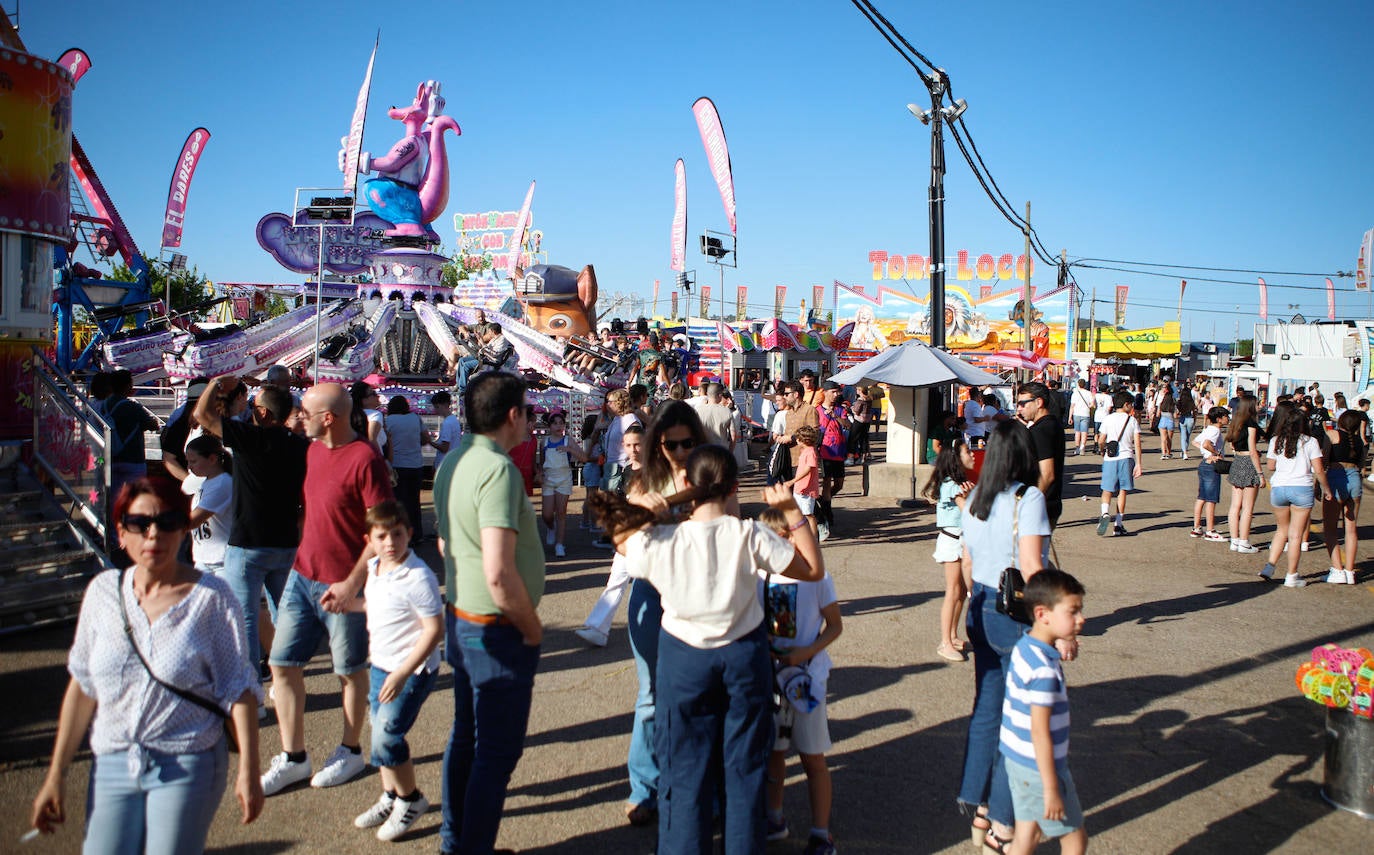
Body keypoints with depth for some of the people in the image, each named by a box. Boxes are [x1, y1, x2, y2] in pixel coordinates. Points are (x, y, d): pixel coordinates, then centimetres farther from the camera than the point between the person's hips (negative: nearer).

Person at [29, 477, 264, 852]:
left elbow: (237, 689, -7)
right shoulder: (103, 591, 2)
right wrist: (56, 775, 9)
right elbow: (83, 684, 8)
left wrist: (248, 770, -12)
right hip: (111, 767, 3)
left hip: (187, 768, -3)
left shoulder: (211, 597, -9)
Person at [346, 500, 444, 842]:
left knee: (387, 737, -8)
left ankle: (410, 799, 14)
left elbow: (434, 629, -23)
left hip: (412, 670, -8)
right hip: (380, 665, 9)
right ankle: (390, 797, 36)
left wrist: (403, 674, -24)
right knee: (380, 732, 16)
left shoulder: (417, 577, -24)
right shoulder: (373, 569, 3)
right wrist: (345, 602, 6)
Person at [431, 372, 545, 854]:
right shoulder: (497, 469, -24)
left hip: (460, 620, 9)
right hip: (498, 632, -9)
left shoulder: (453, 461, 4)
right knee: (497, 752, 4)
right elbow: (499, 573, -30)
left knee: (466, 736, 21)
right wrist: (532, 629, -15)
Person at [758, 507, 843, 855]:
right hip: (770, 675, 4)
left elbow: (835, 626, -6)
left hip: (806, 677, -4)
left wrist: (806, 652, -19)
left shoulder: (815, 576, -12)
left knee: (813, 759, 5)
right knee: (773, 751, 17)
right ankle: (775, 819, 36)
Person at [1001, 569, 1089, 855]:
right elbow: (1040, 732, -25)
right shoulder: (1044, 671, -27)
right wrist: (1051, 790, -20)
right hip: (1039, 767, -8)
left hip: (1017, 758, 8)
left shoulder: (1023, 647, 1)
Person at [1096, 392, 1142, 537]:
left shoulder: (1108, 419, 3)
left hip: (1110, 459, 1)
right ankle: (1118, 524, 7)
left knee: (1107, 490, 7)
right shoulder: (1132, 420, 0)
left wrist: (1103, 455, 23)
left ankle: (1105, 513, -21)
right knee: (1122, 491, 7)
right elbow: (1137, 444, -5)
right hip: (1126, 457, -1)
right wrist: (1138, 464, -3)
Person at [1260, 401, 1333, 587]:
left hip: (1278, 488, 2)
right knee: (1296, 535, 4)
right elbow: (1318, 470, -6)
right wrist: (1326, 489, 7)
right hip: (1302, 489, -2)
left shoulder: (1276, 441, 1)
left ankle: (1269, 566, 9)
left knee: (1282, 530, 19)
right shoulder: (1310, 442, -5)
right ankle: (1292, 577, 9)